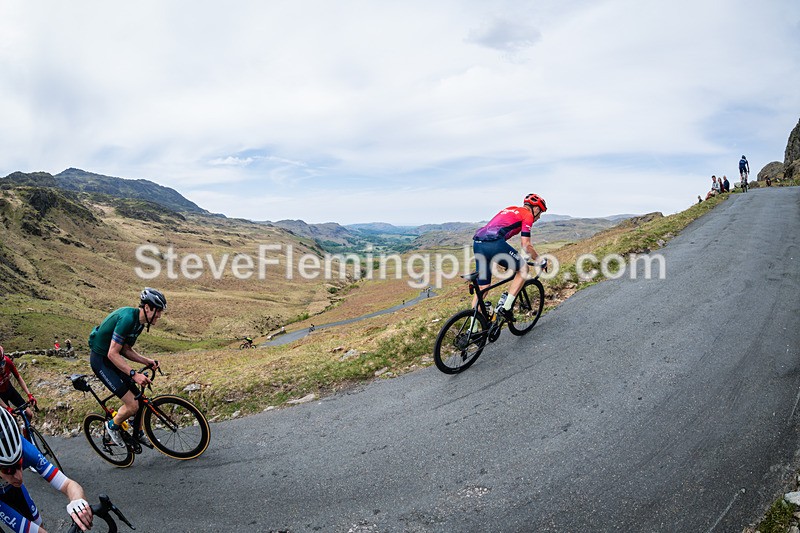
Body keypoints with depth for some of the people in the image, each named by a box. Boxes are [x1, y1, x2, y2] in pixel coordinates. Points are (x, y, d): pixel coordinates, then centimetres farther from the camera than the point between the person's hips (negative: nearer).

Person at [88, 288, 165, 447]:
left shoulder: (139, 321, 2)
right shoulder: (127, 319, -28)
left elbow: (126, 349, 8)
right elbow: (113, 354, -29)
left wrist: (146, 361, -5)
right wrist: (134, 374, -33)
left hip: (112, 358, 9)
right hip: (101, 360, -9)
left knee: (138, 398, 7)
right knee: (132, 405, -13)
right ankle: (113, 426, 16)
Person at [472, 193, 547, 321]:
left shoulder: (510, 210, 33)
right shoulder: (527, 215, 10)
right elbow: (526, 245, 4)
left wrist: (508, 261, 45)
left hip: (477, 243, 8)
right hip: (493, 243, -8)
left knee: (482, 288, 15)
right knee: (523, 268, 12)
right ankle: (505, 307, 3)